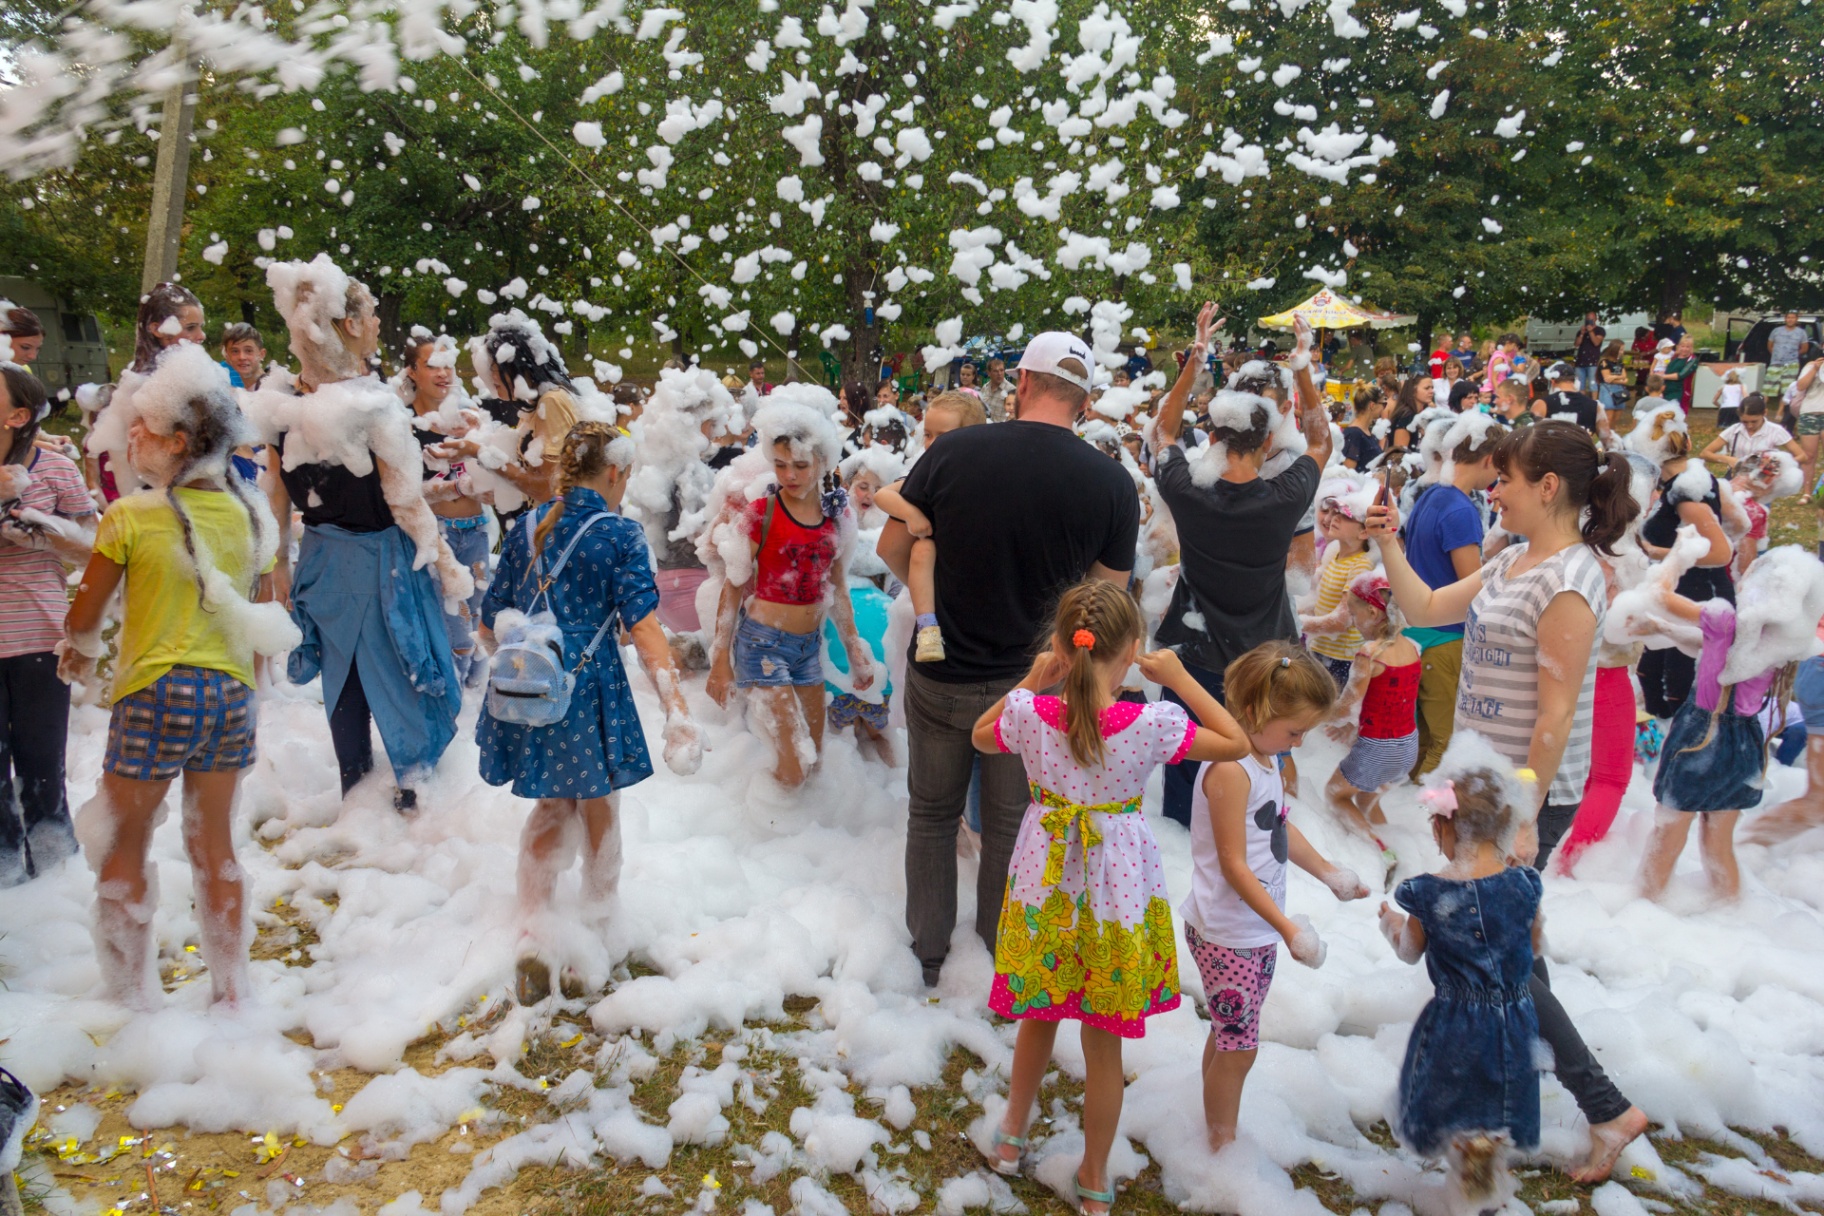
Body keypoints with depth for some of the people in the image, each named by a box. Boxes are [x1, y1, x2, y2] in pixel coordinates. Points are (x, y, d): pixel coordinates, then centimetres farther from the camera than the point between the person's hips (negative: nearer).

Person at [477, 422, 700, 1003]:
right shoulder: (620, 534, -10)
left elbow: (491, 625, 9)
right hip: (588, 689, -4)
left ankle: (534, 928, 7)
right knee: (598, 804, 18)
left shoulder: (526, 528, 4)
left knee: (553, 803, 21)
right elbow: (643, 627, -18)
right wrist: (677, 709, -22)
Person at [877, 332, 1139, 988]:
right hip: (1032, 682, 0)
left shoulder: (954, 450, -14)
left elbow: (892, 550, -4)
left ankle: (928, 954, 35)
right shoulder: (1113, 483, -12)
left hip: (940, 674, 0)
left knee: (932, 814, 21)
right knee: (1010, 826, 19)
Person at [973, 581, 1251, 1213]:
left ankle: (1011, 1137, 47)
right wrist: (1179, 677, -5)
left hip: (1044, 885, 2)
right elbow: (1236, 743, -6)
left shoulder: (1027, 712, -18)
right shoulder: (1153, 724, -23)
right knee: (1104, 1043, 17)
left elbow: (980, 737, 6)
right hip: (1118, 890, -2)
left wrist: (1033, 679, 1)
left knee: (1038, 1019, 26)